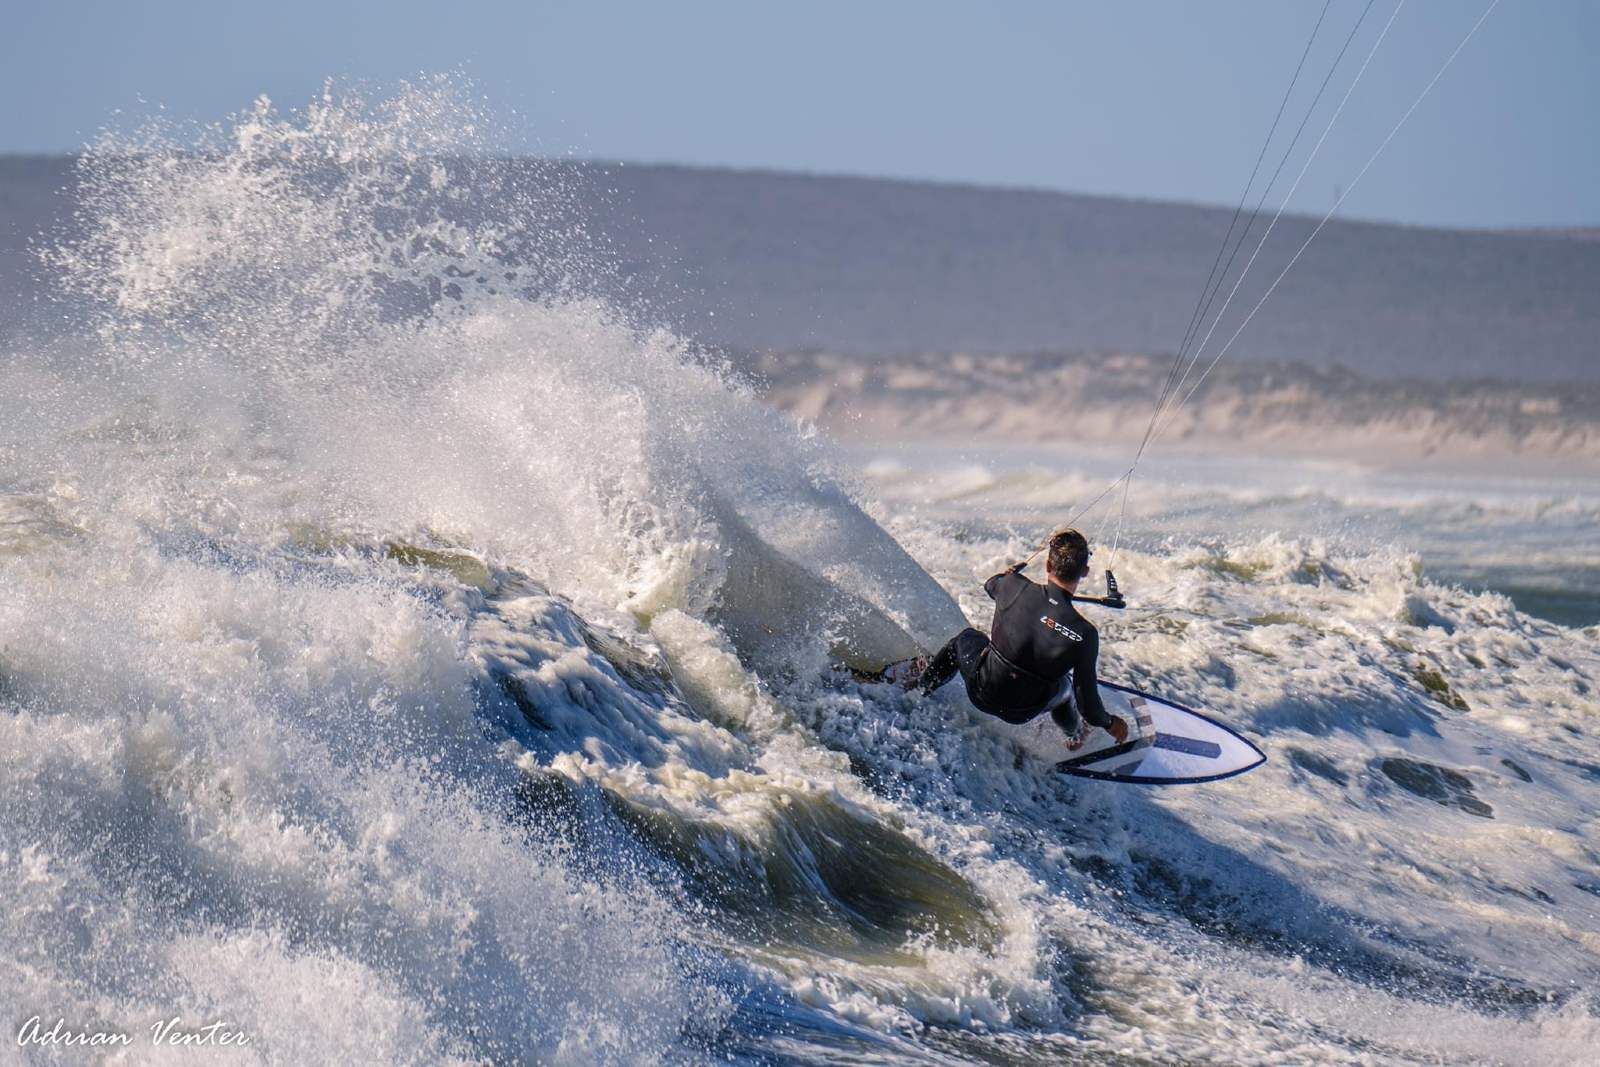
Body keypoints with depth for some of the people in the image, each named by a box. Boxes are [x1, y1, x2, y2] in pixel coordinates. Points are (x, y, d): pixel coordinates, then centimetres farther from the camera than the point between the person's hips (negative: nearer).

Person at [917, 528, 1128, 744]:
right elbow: (1087, 701, -16)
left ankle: (922, 686, 53)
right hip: (1023, 714, -1)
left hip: (981, 694, 1)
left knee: (966, 637, 34)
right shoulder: (1085, 634, -26)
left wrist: (1015, 569, 32)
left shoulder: (1015, 587, -20)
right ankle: (1073, 737, 56)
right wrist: (1110, 723, 5)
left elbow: (991, 584, 8)